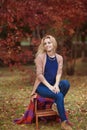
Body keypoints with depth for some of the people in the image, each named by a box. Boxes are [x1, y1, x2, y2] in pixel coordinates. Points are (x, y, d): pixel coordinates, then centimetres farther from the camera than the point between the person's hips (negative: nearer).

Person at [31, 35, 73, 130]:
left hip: (53, 85, 4)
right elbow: (39, 74, -14)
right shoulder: (40, 56, -10)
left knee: (66, 83, -28)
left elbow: (59, 73, -2)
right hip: (42, 86, -4)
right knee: (59, 96, -29)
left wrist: (56, 85, -21)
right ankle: (64, 122, -16)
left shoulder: (59, 58, 4)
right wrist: (49, 86, -21)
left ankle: (57, 103, -7)